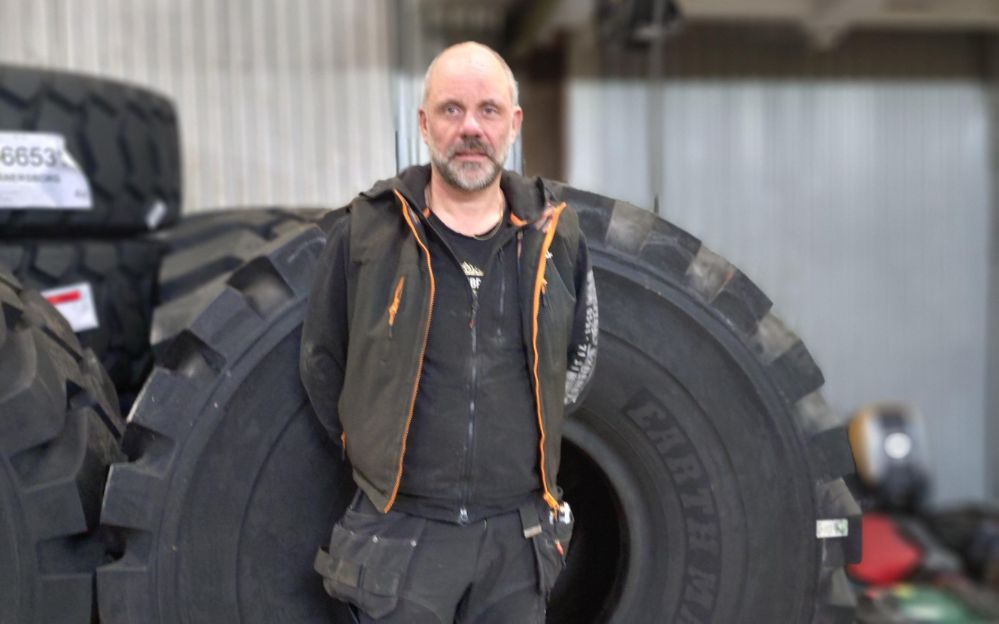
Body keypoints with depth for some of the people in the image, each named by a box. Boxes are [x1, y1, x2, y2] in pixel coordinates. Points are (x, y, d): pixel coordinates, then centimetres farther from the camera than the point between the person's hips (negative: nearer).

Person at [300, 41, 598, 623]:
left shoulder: (557, 234, 0)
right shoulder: (366, 232, -7)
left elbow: (579, 355, 14)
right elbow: (323, 365, 5)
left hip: (518, 534, 3)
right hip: (403, 534, -2)